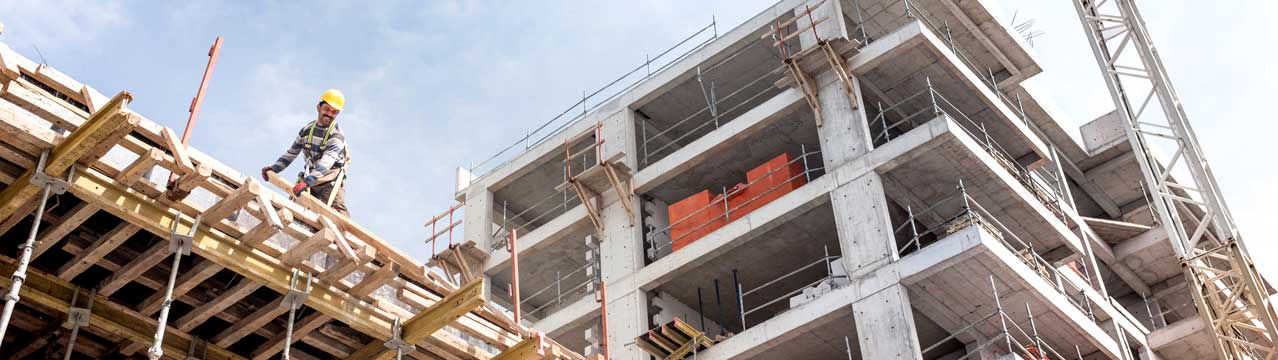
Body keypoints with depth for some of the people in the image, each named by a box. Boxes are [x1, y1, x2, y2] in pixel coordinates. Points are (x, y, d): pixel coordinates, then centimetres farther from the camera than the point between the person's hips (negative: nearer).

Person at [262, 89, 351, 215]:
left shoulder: (337, 136, -14)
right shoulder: (307, 129, 6)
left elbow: (325, 163, -29)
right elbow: (291, 153, 14)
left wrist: (306, 182, -42)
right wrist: (274, 168, -3)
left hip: (330, 180, -6)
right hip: (311, 177, 6)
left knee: (338, 212, -22)